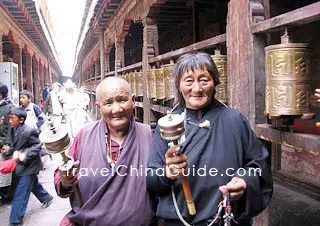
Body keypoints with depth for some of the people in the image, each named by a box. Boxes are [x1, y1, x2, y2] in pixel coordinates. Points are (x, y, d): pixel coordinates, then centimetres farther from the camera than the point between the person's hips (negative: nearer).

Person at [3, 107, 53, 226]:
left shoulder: (29, 131, -25)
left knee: (20, 194, -3)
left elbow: (37, 146, -21)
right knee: (34, 184, 27)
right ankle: (46, 197, 50)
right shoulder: (16, 129, 1)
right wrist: (9, 151, -4)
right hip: (23, 165, 9)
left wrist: (22, 157, -27)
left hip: (29, 166, -9)